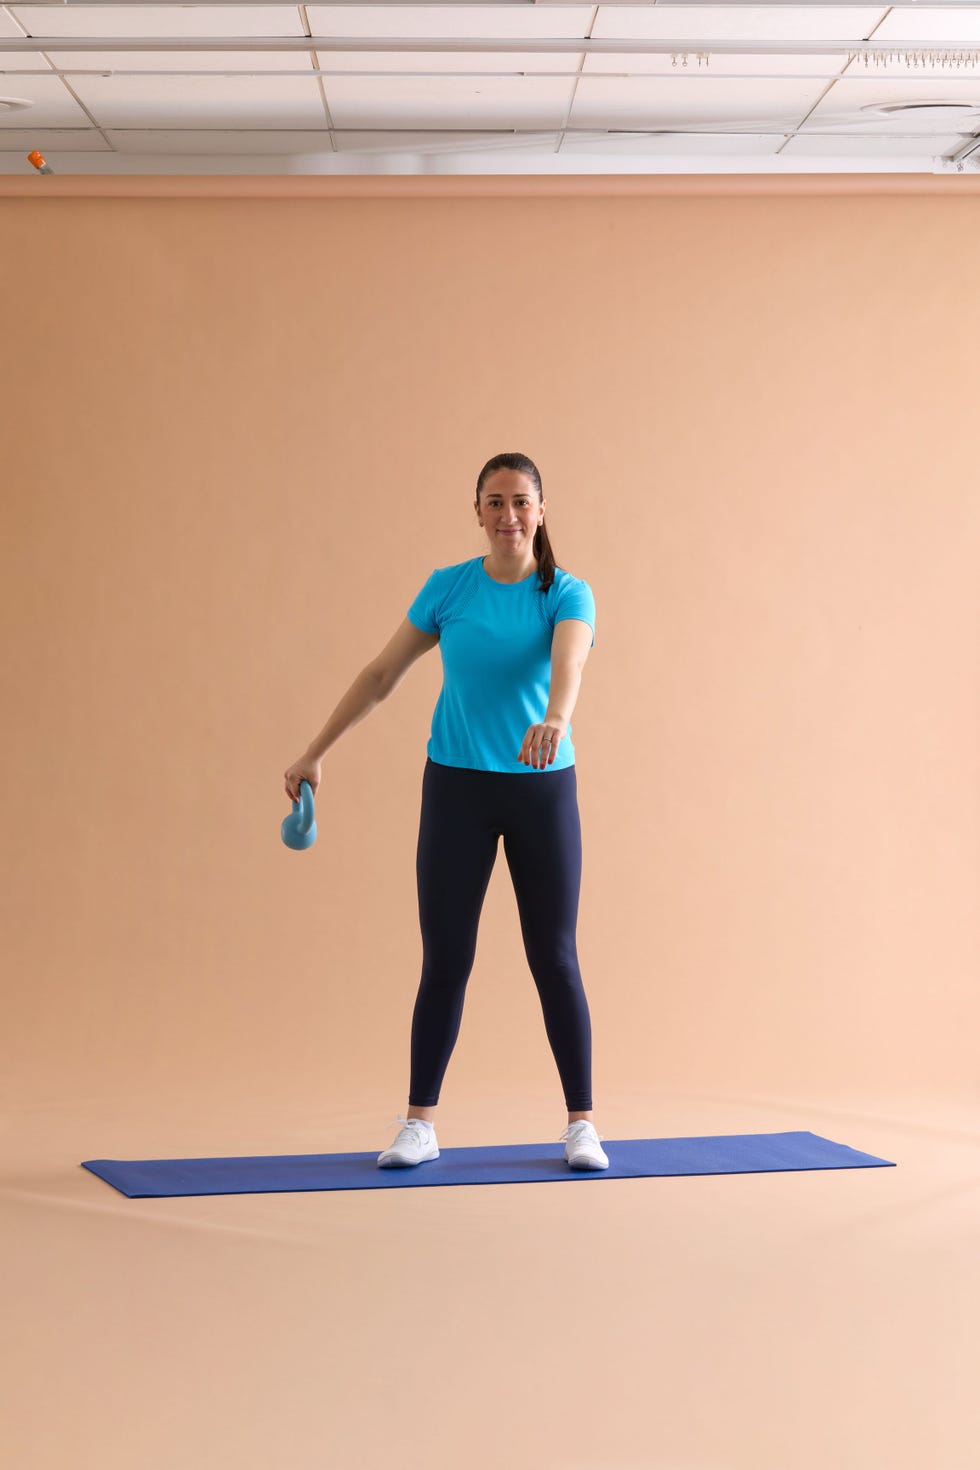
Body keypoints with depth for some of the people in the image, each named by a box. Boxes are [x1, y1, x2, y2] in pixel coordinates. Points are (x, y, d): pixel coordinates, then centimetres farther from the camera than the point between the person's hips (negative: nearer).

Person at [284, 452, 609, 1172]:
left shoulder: (568, 593, -5)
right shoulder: (449, 586, 0)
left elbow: (568, 664, -27)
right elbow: (383, 674, 6)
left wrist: (555, 720, -49)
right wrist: (315, 753, 6)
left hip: (544, 788, -1)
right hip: (456, 787, 1)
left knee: (555, 958, 1)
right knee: (446, 960, 2)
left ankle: (582, 1125, 11)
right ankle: (420, 1126, 11)